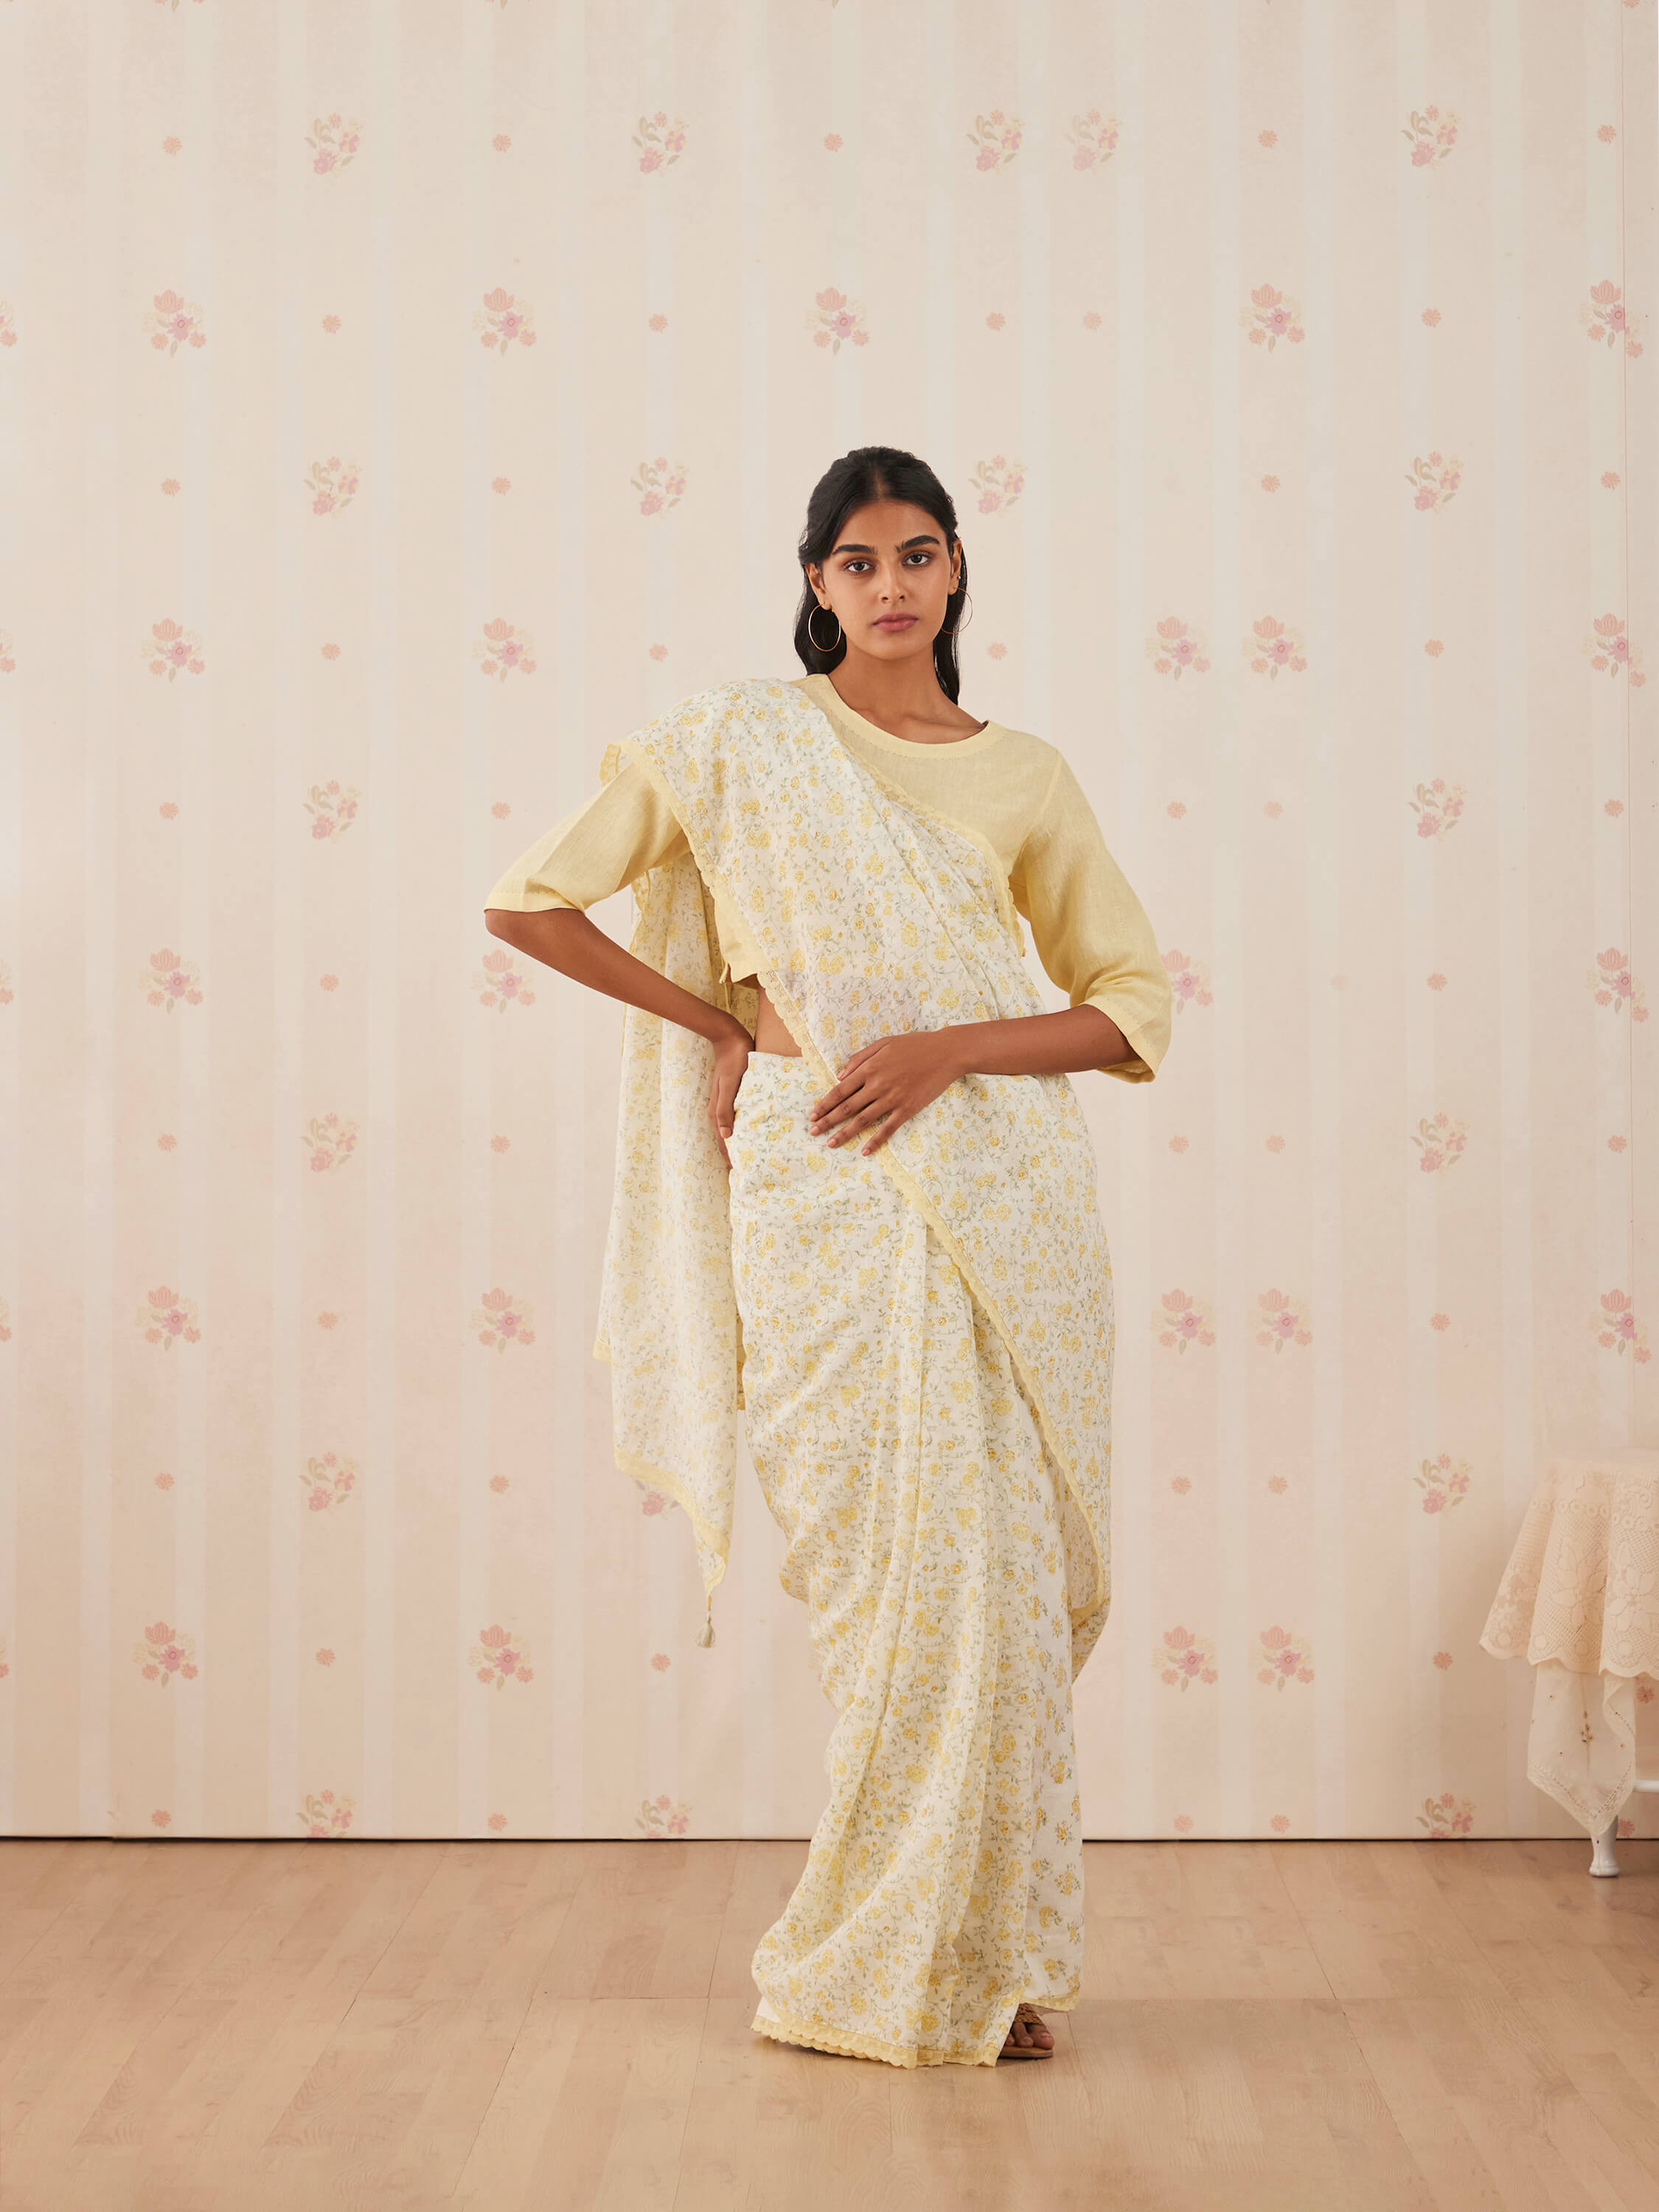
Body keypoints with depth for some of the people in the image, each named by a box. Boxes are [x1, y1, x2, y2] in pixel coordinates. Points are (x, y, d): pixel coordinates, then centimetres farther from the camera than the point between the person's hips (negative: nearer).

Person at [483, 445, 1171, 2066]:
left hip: (1000, 1184, 2)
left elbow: (1136, 1011, 7)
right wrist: (724, 1027, 4)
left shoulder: (1023, 775, 9)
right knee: (898, 1571, -2)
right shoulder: (735, 740, 4)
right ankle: (888, 1961, 14)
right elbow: (529, 902, 5)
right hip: (825, 1189, -2)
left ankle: (990, 1955, 18)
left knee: (1004, 1575, 2)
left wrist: (946, 1047, -8)